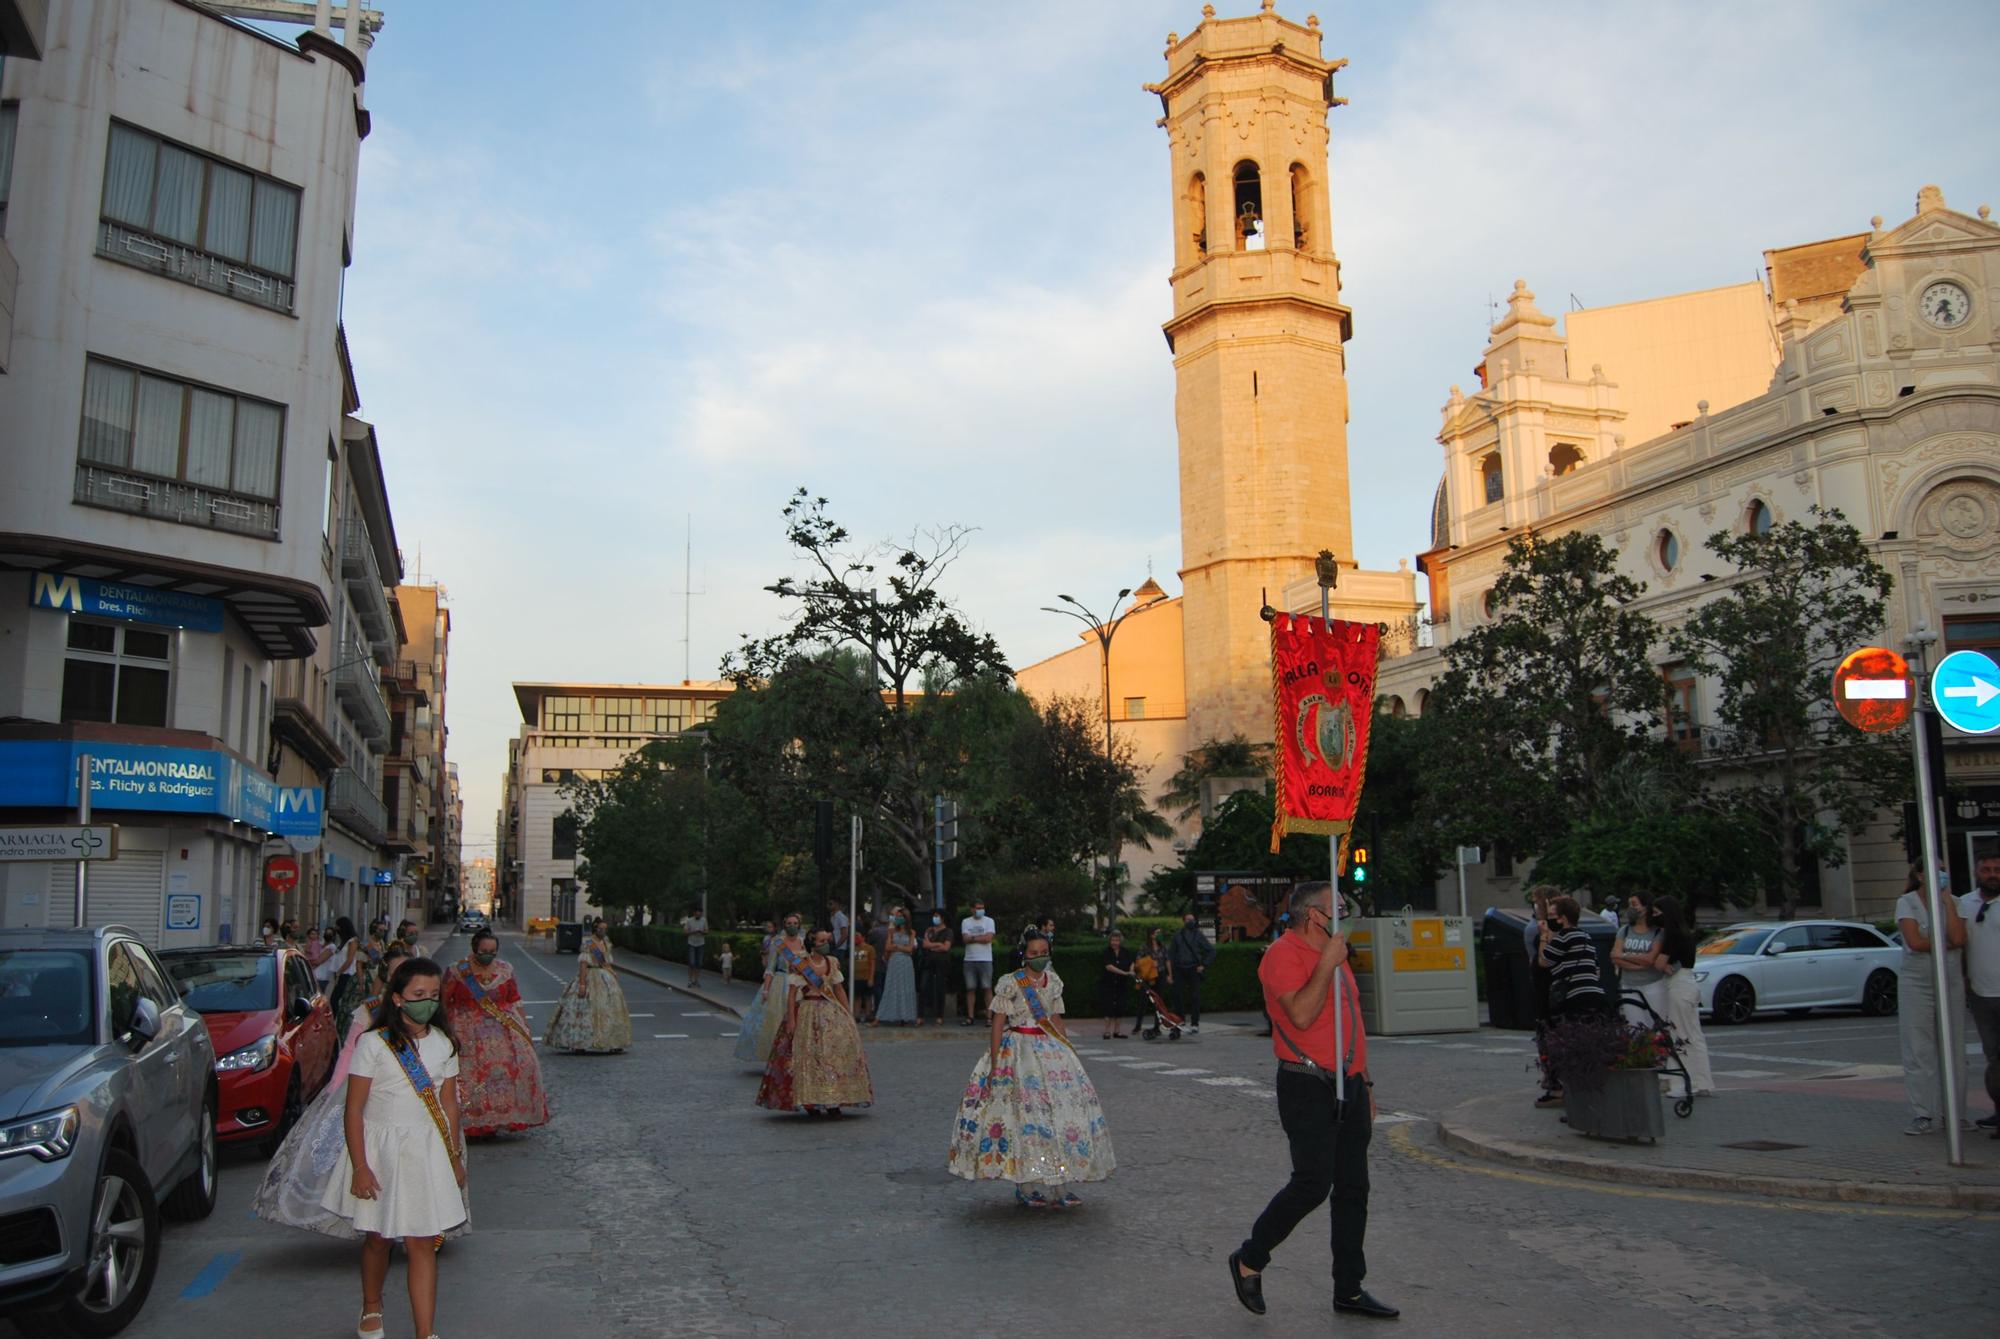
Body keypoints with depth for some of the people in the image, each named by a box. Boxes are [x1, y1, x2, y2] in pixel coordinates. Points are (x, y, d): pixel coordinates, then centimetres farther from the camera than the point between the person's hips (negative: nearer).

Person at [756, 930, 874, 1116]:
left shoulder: (833, 963, 10)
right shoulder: (801, 965, -5)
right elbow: (792, 993, -6)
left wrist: (848, 1015, 11)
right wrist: (791, 1018, -13)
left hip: (832, 1012, 4)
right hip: (808, 1013, -4)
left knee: (841, 1045, -7)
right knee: (809, 1053, -7)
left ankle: (833, 1101, -2)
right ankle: (810, 1102, 1)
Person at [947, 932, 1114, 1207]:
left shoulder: (1053, 982, 10)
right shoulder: (1010, 983, -8)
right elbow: (997, 1025, -9)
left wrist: (1071, 1054, 18)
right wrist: (994, 1065, -15)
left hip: (1051, 1052, 6)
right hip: (1019, 1053, -6)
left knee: (1062, 1110, 1)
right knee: (1024, 1115, -4)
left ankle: (1059, 1185, 10)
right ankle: (1028, 1188, 7)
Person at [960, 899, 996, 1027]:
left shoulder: (989, 921, 4)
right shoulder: (966, 922, 9)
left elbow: (988, 938, -10)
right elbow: (965, 939, -4)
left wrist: (973, 937, -5)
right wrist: (981, 938, -8)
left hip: (985, 959, -2)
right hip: (969, 959, 2)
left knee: (987, 988, -3)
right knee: (970, 989, 4)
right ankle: (970, 1017, 8)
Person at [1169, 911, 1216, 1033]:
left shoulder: (1198, 935, 5)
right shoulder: (1177, 935, 10)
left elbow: (1211, 951, 6)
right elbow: (1171, 952, 11)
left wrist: (1204, 965, -2)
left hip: (1194, 969, -2)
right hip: (1180, 970, 2)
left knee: (1195, 997, -3)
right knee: (1178, 996, -1)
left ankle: (1194, 1024, 3)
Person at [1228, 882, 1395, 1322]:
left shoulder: (1335, 954, 17)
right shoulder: (1284, 954, -11)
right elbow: (1301, 1014, -25)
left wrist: (1364, 1083, 21)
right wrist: (1327, 963, -20)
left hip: (1349, 1087, 9)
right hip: (1308, 1088, -8)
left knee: (1353, 1189, 9)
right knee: (1312, 1184, -10)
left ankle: (1349, 1289, 18)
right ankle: (1249, 1260, 8)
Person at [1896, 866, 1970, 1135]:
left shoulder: (1954, 903, 7)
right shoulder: (1906, 903, 0)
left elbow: (1958, 938, -10)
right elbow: (1915, 941, -13)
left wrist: (1947, 900, -8)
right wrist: (1947, 944, -4)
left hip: (1951, 984, 3)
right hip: (1916, 984, -3)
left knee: (1953, 1049, 4)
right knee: (1919, 1051, -3)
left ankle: (1954, 1112, 13)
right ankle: (1922, 1116, 0)